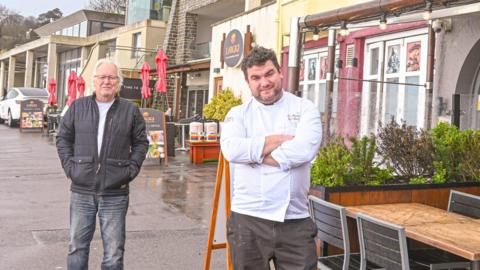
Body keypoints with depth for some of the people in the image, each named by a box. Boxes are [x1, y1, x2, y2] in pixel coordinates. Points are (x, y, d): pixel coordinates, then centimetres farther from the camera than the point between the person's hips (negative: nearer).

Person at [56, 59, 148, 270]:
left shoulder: (130, 110, 3)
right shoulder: (78, 107, 6)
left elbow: (141, 142, 10)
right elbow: (63, 138, 12)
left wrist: (130, 170, 0)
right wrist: (69, 166, 1)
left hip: (115, 193, -1)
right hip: (81, 191, 1)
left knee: (114, 252, 5)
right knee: (77, 246, 10)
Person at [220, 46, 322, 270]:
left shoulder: (305, 108, 4)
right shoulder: (238, 114, 7)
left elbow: (305, 149, -15)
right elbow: (232, 150, -14)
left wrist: (255, 153, -9)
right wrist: (280, 139, -11)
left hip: (295, 220, -1)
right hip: (248, 219, 1)